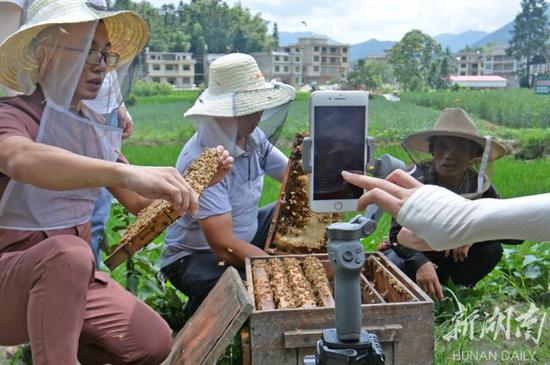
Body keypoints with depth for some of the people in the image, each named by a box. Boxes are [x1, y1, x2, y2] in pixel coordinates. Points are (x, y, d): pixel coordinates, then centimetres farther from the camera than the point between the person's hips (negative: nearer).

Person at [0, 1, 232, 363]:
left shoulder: (97, 129, 6)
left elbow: (140, 202, 9)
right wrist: (127, 171, -55)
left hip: (72, 279, 7)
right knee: (68, 252, -36)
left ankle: (47, 329, 14)